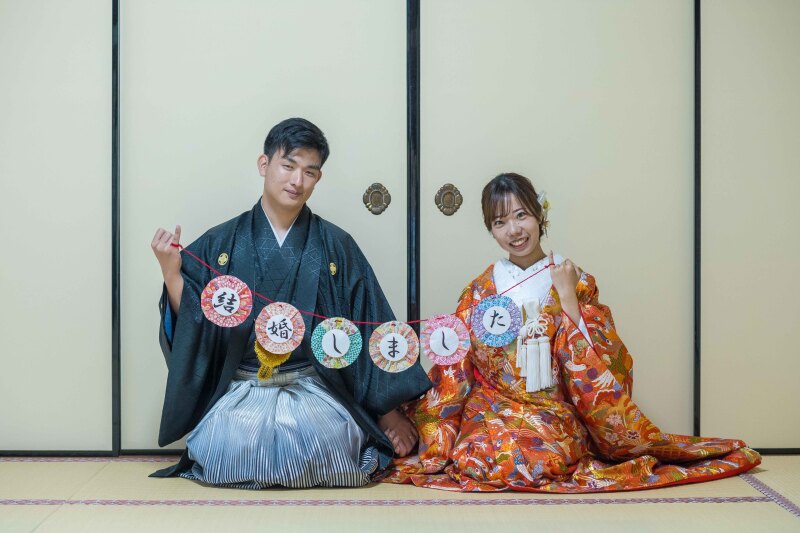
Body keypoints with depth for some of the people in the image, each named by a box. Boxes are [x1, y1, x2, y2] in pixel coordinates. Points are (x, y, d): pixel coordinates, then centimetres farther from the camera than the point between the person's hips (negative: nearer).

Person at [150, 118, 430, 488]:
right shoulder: (219, 244, 6)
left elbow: (370, 330, 5)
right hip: (238, 392, 1)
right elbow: (189, 325, 5)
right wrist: (171, 274, -11)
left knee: (326, 442, -29)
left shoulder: (336, 247, 5)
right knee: (225, 450, -26)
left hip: (313, 391, 0)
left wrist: (389, 413, 2)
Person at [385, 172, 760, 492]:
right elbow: (456, 369, 4)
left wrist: (567, 296, -13)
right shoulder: (480, 289, 5)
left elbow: (592, 365, -7)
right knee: (476, 459, -30)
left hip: (553, 409, -1)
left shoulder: (574, 280, 2)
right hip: (492, 408, 1)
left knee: (542, 458, -32)